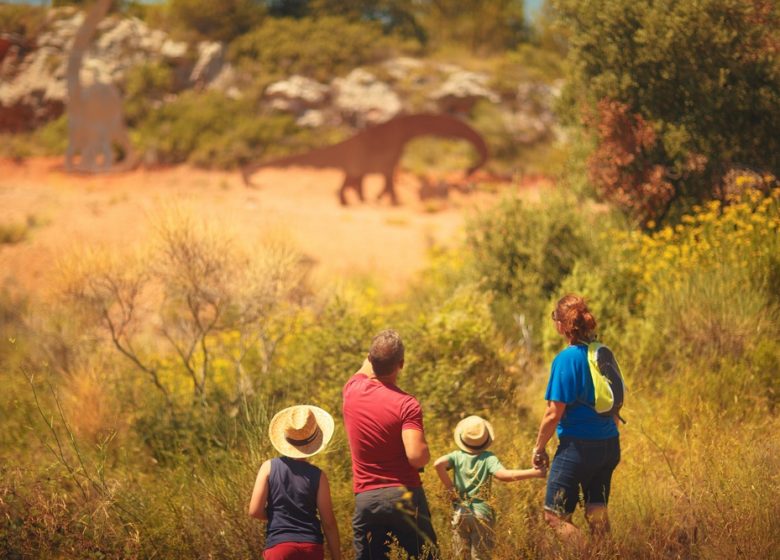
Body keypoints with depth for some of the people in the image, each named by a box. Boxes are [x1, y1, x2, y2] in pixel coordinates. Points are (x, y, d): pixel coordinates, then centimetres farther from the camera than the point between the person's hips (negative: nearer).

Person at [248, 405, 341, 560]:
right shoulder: (317, 476, 0)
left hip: (279, 546, -2)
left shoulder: (269, 467, -1)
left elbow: (255, 511, -4)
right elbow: (328, 522, 1)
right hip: (312, 547, 2)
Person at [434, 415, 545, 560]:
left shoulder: (457, 456, -3)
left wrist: (450, 488, -8)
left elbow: (438, 464, -21)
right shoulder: (488, 458, -9)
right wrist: (534, 472, -23)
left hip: (460, 513, 2)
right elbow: (503, 475, -24)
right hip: (482, 513, -2)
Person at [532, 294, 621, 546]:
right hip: (610, 445, 7)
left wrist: (539, 447, -2)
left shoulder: (566, 359, -15)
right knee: (597, 514, 15)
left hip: (577, 448, -7)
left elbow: (554, 414, -15)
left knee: (555, 514, 3)